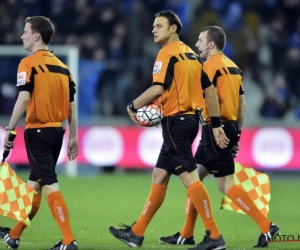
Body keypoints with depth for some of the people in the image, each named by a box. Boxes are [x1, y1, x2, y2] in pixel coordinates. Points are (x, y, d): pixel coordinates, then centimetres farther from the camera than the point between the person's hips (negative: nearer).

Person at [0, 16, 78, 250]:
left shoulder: (29, 64, -9)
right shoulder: (62, 66, 10)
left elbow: (23, 99, -19)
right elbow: (71, 106, 11)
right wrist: (73, 138, 16)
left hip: (37, 131, -7)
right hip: (57, 131, 7)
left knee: (49, 185, -8)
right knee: (34, 183, 17)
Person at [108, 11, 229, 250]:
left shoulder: (168, 53, -11)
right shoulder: (191, 55, 15)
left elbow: (157, 89, -22)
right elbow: (210, 90, 15)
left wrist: (133, 106, -7)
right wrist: (216, 125, 17)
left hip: (176, 121, -10)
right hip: (190, 120, 10)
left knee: (190, 178, -11)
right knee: (159, 177, 14)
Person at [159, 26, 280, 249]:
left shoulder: (211, 66, -12)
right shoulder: (233, 67, 15)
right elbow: (242, 104, 17)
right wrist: (236, 133, 22)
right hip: (229, 127, 9)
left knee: (226, 185, -7)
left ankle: (266, 226, -9)